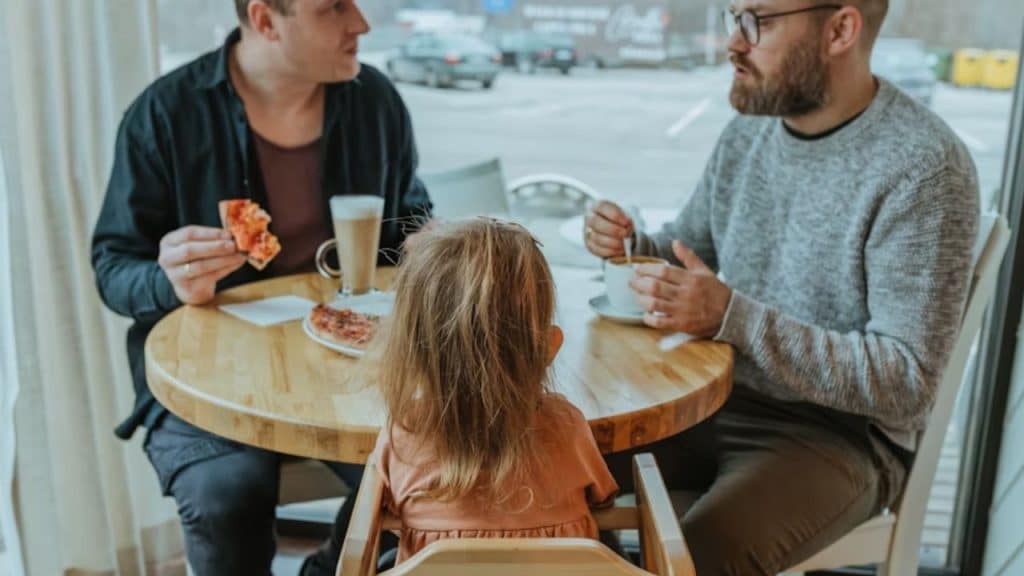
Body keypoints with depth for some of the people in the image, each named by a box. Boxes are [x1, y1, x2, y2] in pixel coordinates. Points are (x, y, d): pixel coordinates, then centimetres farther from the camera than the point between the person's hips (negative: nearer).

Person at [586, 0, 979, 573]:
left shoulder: (924, 167, -18)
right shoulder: (747, 131, 3)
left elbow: (908, 381, -21)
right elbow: (689, 253, 16)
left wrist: (731, 317, -29)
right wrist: (632, 247, -8)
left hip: (841, 431, -6)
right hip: (717, 398, 6)